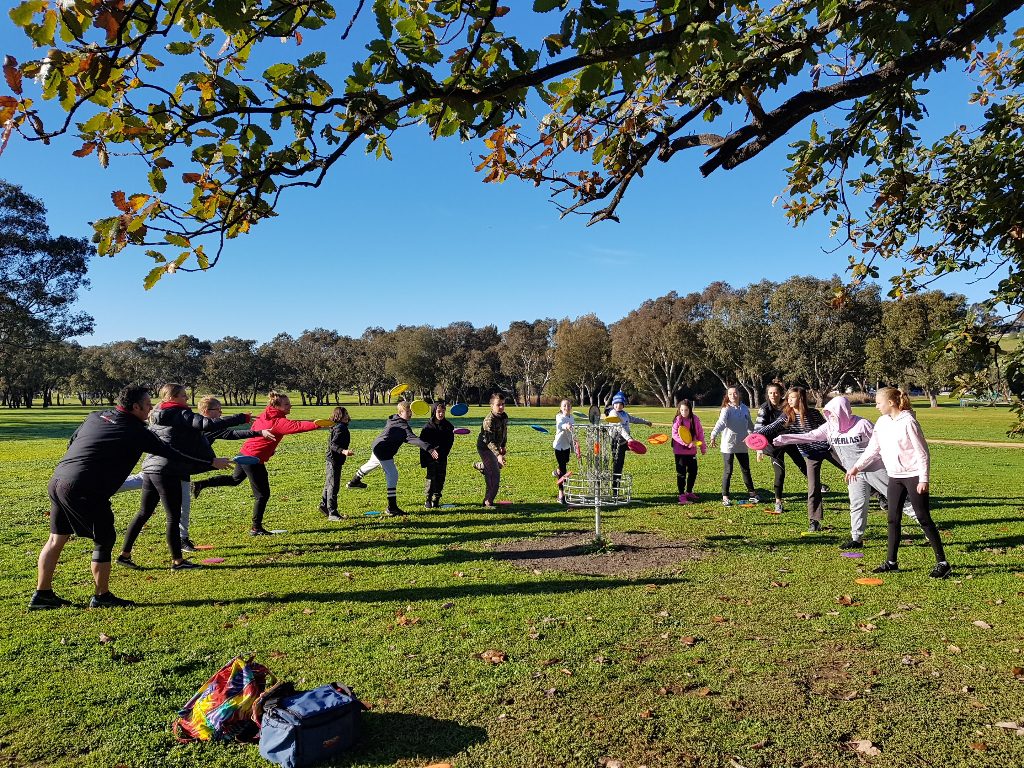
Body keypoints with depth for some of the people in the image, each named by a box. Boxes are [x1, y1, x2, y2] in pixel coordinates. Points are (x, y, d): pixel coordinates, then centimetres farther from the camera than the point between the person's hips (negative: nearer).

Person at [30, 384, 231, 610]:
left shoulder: (96, 416, 13)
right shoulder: (136, 432, -6)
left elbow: (72, 441, 24)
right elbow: (173, 455, -3)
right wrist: (212, 463, 4)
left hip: (57, 480, 8)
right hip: (83, 489, -8)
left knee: (57, 539, 18)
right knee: (104, 539, 5)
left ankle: (42, 595, 26)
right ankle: (102, 596, 14)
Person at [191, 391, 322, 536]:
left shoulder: (263, 416, 5)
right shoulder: (279, 422, -21)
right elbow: (297, 426, -37)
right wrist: (316, 424, -46)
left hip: (244, 454, 9)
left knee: (235, 479, 36)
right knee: (262, 495, 1)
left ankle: (200, 484, 35)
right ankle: (256, 528, 8)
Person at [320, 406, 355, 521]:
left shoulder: (340, 427, 13)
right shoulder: (340, 428, -18)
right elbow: (333, 445, -28)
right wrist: (343, 451, -43)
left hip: (332, 461, 10)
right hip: (334, 461, -10)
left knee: (329, 485, 22)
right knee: (333, 487, -7)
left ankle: (324, 506, 35)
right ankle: (332, 513, -4)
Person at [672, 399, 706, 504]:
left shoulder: (695, 419, 0)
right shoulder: (677, 420, -10)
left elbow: (700, 433, 8)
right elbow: (675, 434, -15)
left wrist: (703, 448, 11)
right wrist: (687, 443, -24)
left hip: (692, 451, 4)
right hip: (680, 451, -4)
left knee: (693, 472, 14)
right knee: (681, 473, 0)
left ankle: (689, 492, 32)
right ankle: (682, 496, 7)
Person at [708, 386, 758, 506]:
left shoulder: (745, 409, 5)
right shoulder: (726, 409, -10)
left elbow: (749, 424, 20)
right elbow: (721, 422, -26)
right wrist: (714, 435, -41)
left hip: (742, 445, 4)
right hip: (728, 445, -4)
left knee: (746, 470, 14)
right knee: (728, 471, 0)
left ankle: (752, 494, 26)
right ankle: (725, 497, 8)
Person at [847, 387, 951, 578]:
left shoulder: (908, 422, -15)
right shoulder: (882, 422, 6)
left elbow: (922, 453, -15)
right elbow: (873, 448, 14)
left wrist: (923, 479, -17)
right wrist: (857, 467, 10)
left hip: (914, 476, -7)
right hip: (895, 477, 7)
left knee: (924, 518, -3)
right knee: (893, 519, 8)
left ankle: (942, 563, 7)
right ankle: (891, 561, 16)